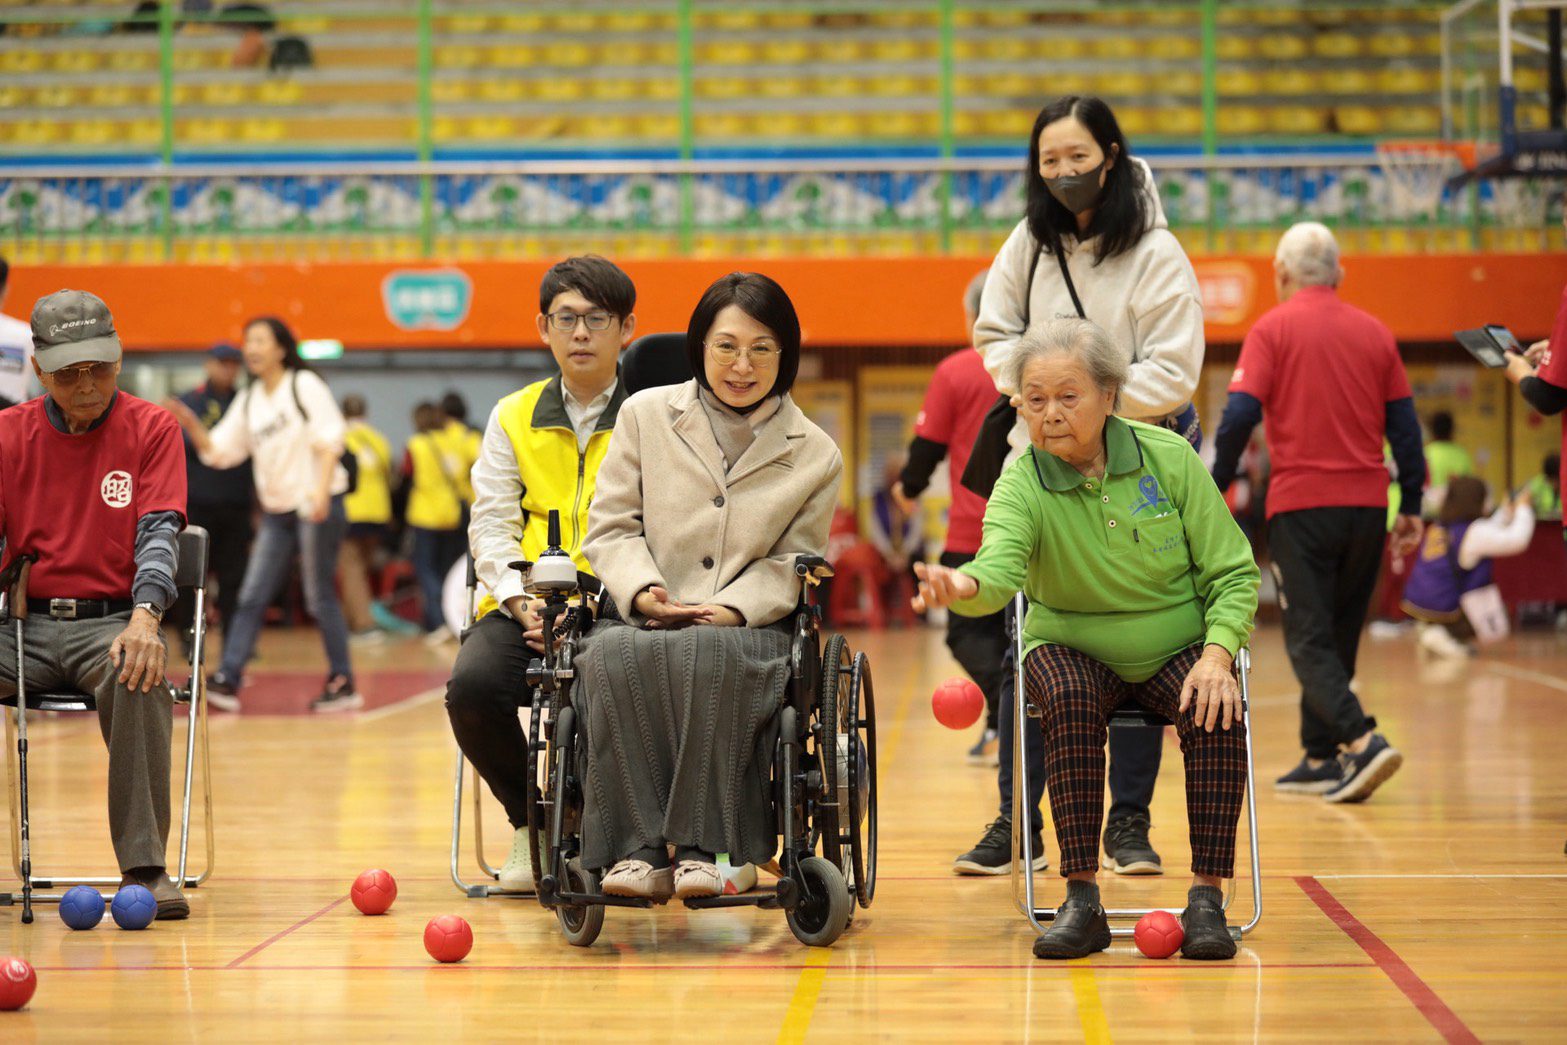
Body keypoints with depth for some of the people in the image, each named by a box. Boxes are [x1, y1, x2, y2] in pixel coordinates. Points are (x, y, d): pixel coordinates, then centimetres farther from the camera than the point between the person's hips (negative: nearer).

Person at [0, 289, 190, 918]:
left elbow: (158, 533, -6)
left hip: (111, 619, -2)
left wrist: (144, 617, -25)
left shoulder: (151, 429, 3)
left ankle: (144, 869, -32)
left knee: (139, 675, -36)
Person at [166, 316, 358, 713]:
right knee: (251, 596, -1)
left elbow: (330, 441, -11)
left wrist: (321, 491, -24)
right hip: (277, 512, 6)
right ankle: (227, 681, -4)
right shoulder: (249, 401, 14)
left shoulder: (306, 386, -4)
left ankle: (343, 683, 6)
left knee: (320, 596, -4)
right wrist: (191, 426, -7)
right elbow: (218, 452, 10)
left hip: (317, 506, -6)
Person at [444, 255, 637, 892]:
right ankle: (530, 822, 1)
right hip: (525, 610, 3)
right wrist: (521, 599, -9)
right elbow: (491, 525, 9)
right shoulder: (513, 418, 17)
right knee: (473, 685, -27)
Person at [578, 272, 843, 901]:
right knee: (615, 656, -36)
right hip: (641, 620, 1)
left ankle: (702, 846, -37)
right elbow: (611, 526, 10)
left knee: (706, 654, -39)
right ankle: (637, 849, -37)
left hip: (747, 630, -1)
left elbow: (791, 562, 9)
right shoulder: (646, 414, 13)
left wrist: (731, 610, -11)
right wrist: (642, 590, -10)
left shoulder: (815, 456, 11)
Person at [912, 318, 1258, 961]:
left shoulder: (1169, 458, -9)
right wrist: (964, 586, -59)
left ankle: (1207, 899, -21)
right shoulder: (1022, 485, -13)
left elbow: (1233, 572, -3)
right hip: (1073, 649, 0)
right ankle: (1081, 901, -29)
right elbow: (1002, 566, -35)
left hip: (1177, 650, 1)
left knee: (1217, 712, -31)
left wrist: (1217, 653, -20)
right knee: (1069, 700, -34)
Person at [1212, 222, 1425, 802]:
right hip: (1367, 504, 4)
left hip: (1302, 504, -4)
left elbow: (1240, 416, -11)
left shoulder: (1273, 329, -2)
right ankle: (1320, 760, 20)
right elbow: (1404, 423, 9)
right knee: (1337, 635, 16)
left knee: (1309, 640, -3)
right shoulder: (1374, 333, 10)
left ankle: (1361, 740, -22)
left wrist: (1212, 492, -4)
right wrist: (1411, 506, 14)